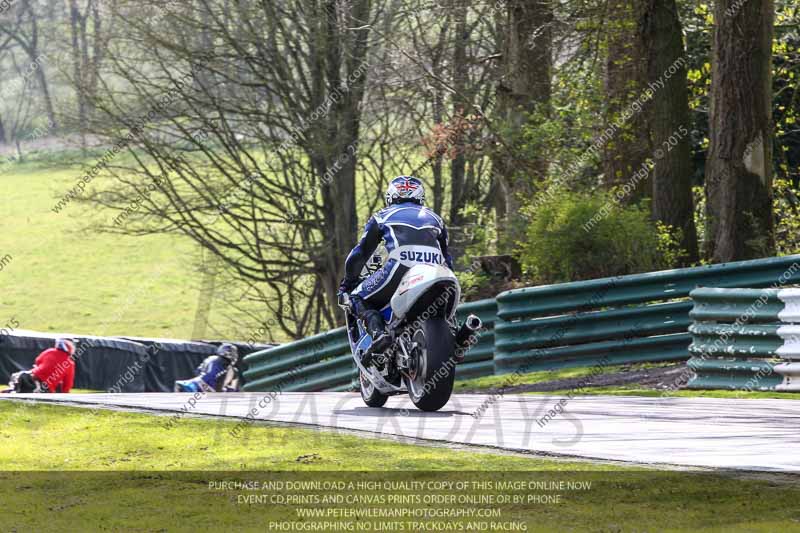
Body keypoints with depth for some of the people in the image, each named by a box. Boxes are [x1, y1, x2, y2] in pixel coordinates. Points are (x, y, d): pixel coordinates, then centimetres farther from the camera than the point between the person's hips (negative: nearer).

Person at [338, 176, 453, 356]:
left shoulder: (382, 216, 25)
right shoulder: (434, 218, 33)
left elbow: (360, 253, 26)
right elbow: (447, 259, 37)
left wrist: (347, 282, 40)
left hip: (400, 267, -3)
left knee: (359, 299, 13)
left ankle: (378, 332, -17)